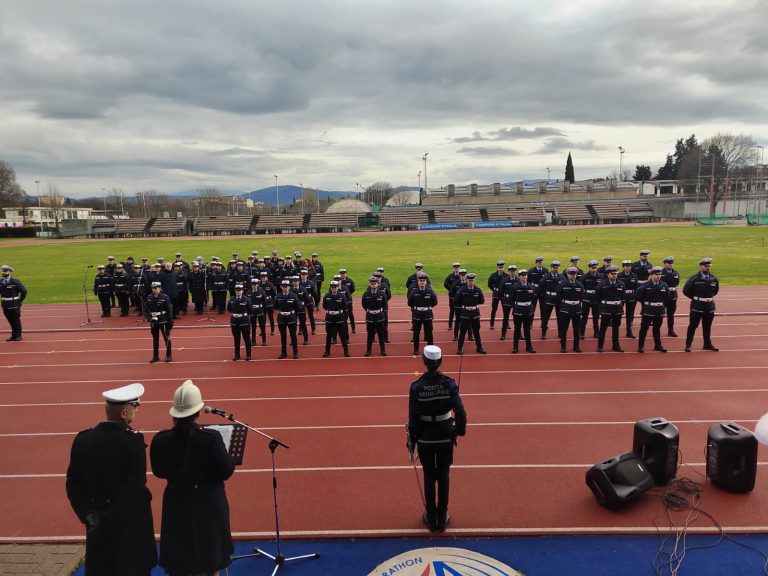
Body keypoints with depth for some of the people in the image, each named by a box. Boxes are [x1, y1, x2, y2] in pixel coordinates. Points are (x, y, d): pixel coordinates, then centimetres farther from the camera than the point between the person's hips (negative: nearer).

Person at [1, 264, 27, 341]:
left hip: (14, 305, -5)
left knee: (16, 321, 5)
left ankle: (18, 336, 16)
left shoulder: (15, 282, -12)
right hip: (5, 305, 5)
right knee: (10, 321, 13)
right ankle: (13, 335, 24)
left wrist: (20, 301, -6)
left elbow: (24, 291, -10)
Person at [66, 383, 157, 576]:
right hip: (130, 524, -5)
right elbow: (137, 485, -22)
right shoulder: (133, 440, -21)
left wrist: (87, 515, 5)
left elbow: (73, 484, 0)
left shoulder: (83, 439, -5)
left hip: (97, 526, 5)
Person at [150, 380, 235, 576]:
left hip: (177, 505, 3)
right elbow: (227, 471, -18)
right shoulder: (211, 437, -24)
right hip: (207, 505, -2)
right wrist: (229, 457, 1)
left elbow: (159, 472, 0)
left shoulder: (160, 440, -15)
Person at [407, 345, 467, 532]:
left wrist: (411, 440, 2)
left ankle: (431, 518, 26)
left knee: (429, 477, 15)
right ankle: (442, 519, 25)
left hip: (425, 438, 0)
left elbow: (413, 418, -10)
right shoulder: (449, 383, -13)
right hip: (445, 437, 1)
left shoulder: (416, 387, -14)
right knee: (443, 477, 15)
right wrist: (460, 429, 6)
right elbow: (460, 411, -12)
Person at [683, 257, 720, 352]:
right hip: (697, 306, -4)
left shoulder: (714, 279, 3)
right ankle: (688, 344, 9)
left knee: (707, 326, 13)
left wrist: (710, 297, 13)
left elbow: (716, 290, 21)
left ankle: (707, 344, 26)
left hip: (709, 306, 4)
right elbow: (686, 290, -6)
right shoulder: (694, 278, -11)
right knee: (693, 326, 2)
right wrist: (695, 298, 2)